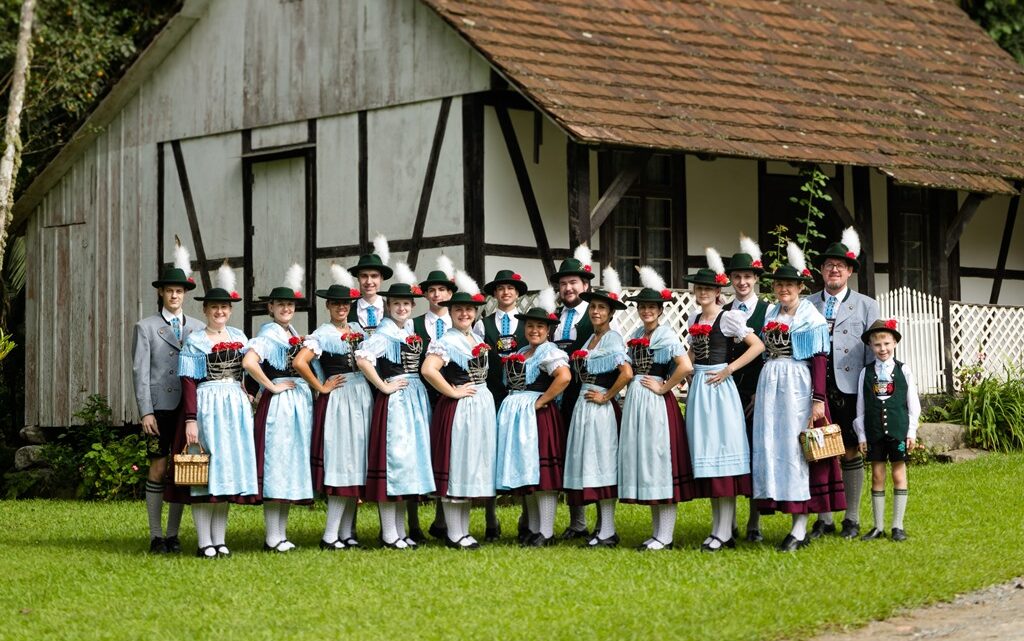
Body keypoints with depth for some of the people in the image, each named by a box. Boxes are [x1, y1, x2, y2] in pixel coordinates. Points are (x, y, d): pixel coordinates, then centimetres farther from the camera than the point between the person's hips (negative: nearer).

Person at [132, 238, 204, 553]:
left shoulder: (198, 328, 12)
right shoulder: (146, 327, 4)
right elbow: (140, 372, -1)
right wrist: (146, 412, -9)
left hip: (189, 408, 3)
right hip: (159, 408, -3)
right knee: (158, 469, -2)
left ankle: (173, 534, 11)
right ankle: (156, 535, 4)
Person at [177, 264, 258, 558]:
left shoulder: (239, 337, 12)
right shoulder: (194, 342, -1)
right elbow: (188, 382, -7)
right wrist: (190, 420, -15)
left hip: (237, 407, 5)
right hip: (206, 408, -5)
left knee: (229, 468, 6)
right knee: (204, 471, -4)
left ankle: (220, 540, 11)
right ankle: (205, 542, -3)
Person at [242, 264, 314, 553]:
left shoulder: (292, 333, 15)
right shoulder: (269, 333, -10)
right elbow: (249, 362, -27)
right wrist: (271, 387, -18)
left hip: (300, 403, 9)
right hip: (277, 403, -9)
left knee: (291, 466, 10)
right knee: (276, 464, -7)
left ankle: (281, 534, 16)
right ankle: (272, 538, -4)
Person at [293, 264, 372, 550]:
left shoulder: (357, 329, 14)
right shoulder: (323, 334, -5)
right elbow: (299, 362, -19)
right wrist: (321, 388, -11)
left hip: (362, 398, 7)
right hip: (338, 399, -6)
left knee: (356, 464, 6)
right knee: (342, 462, -11)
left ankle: (347, 531, 11)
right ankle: (330, 535, -9)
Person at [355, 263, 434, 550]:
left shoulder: (410, 333, 15)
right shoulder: (385, 333, -10)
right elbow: (362, 358, -24)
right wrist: (384, 387, -19)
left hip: (415, 401, 8)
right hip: (394, 401, -8)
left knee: (409, 460, 10)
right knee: (393, 458, -7)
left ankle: (400, 530, 16)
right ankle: (389, 533, -3)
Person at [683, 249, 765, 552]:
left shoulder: (728, 318, -7)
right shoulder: (694, 320, 14)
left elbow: (758, 345, -13)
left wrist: (728, 370, -14)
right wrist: (691, 374, 11)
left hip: (719, 388, -7)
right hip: (698, 388, 7)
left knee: (723, 451, -7)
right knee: (706, 454, 7)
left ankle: (724, 532, -8)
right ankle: (717, 527, 12)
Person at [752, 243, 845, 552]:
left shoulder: (812, 317, -3)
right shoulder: (769, 315, 14)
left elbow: (819, 359, -8)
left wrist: (819, 399, -15)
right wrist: (758, 392, 15)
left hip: (799, 386, -6)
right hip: (770, 385, 6)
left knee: (797, 448, -7)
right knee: (771, 445, 1)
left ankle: (800, 529, -6)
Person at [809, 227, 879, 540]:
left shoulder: (866, 306, 9)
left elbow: (874, 351, 5)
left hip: (850, 389, -1)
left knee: (851, 453, 2)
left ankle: (852, 519, 11)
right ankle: (823, 519, 9)